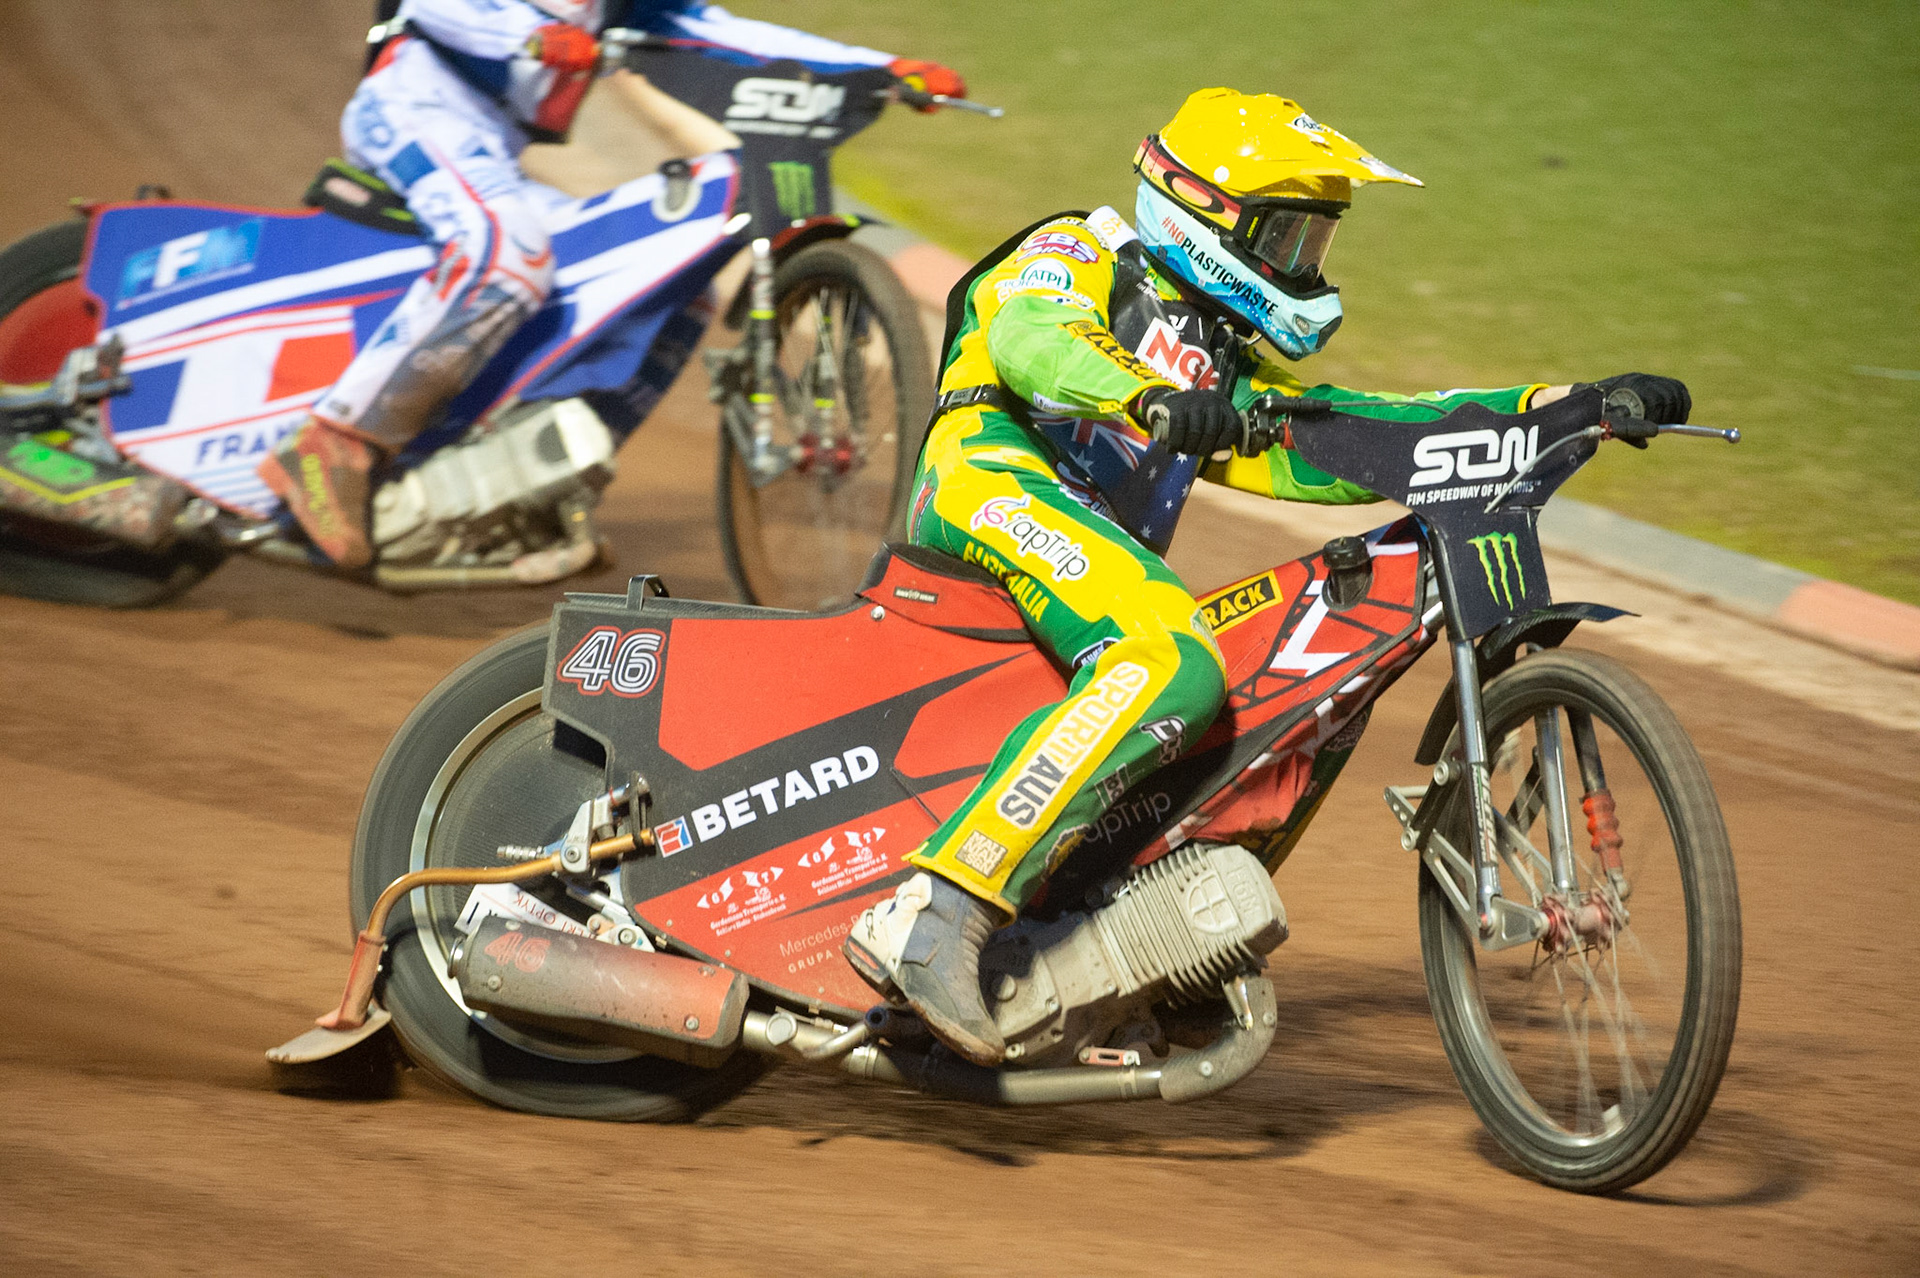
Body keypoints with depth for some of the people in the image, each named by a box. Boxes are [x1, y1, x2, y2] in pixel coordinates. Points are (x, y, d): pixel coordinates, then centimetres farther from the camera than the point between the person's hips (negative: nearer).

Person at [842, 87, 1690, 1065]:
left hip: (1110, 554, 9)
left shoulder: (1231, 369, 31)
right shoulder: (1073, 255, 9)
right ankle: (933, 917, -44)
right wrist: (1151, 398, -35)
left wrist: (1560, 408, 14)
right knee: (1172, 669, -33)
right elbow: (1031, 335, -14)